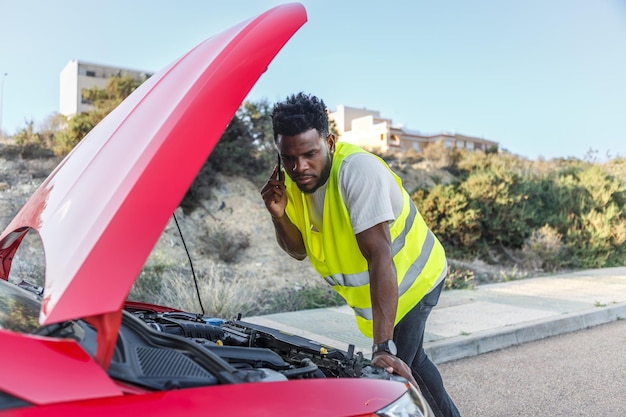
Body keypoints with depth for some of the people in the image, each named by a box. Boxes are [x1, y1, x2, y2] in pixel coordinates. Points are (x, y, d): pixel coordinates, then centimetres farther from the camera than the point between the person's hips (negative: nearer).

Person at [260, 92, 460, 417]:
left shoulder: (358, 170, -33)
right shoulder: (292, 180, -11)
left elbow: (379, 255, -39)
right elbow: (299, 250, -2)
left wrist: (384, 347, -43)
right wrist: (279, 216, -24)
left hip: (410, 279, -7)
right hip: (368, 290, 8)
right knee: (411, 358, 24)